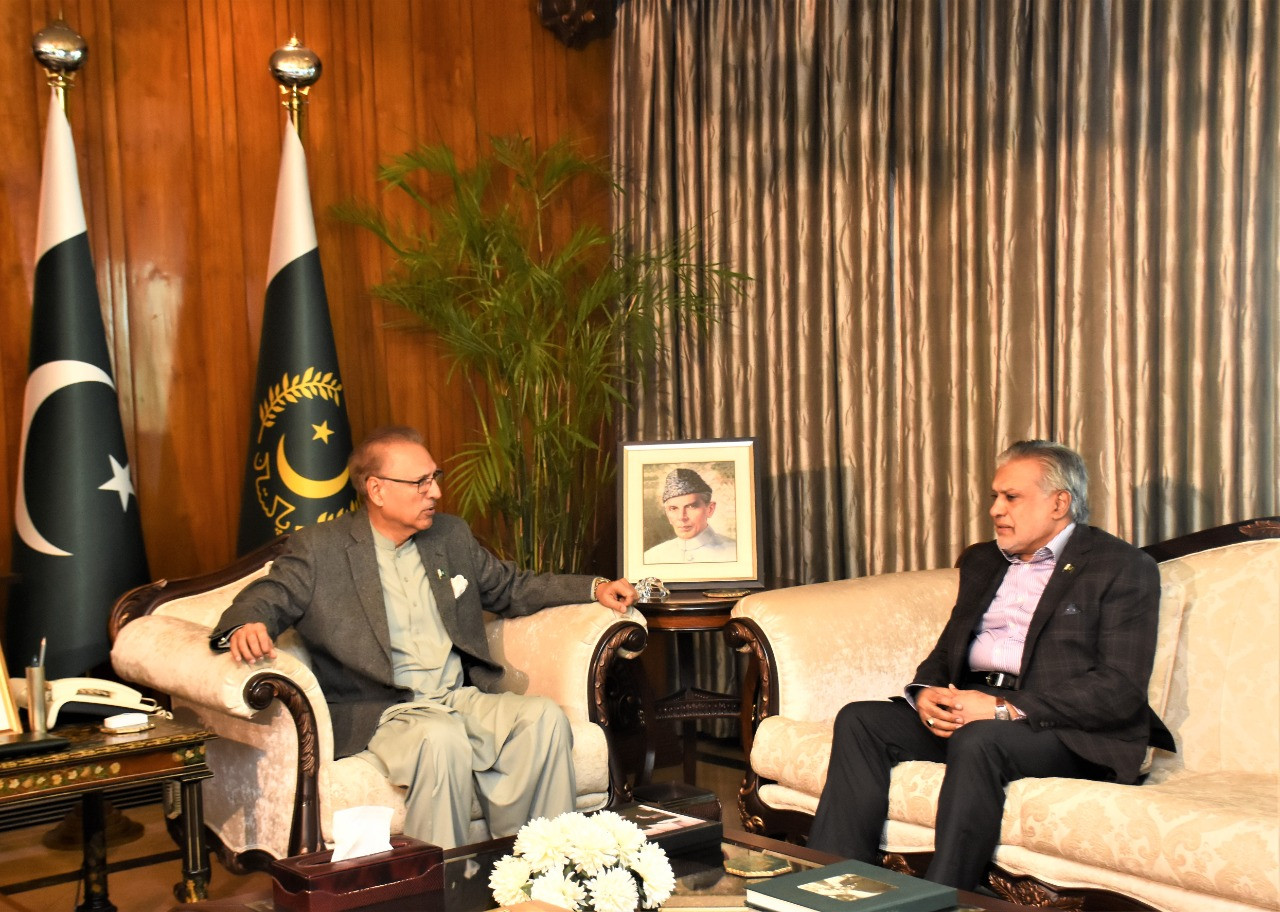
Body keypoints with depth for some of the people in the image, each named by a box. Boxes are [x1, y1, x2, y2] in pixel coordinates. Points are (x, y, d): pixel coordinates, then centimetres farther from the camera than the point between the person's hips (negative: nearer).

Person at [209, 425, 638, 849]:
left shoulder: (451, 535, 17)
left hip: (463, 699, 5)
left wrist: (594, 588, 16)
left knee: (544, 716, -22)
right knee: (442, 739, -36)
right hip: (377, 715, -5)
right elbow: (264, 600, -5)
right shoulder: (318, 549, 2)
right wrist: (245, 627, -31)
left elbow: (511, 588, 28)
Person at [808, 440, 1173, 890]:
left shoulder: (1123, 568, -1)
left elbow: (1120, 689, -12)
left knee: (978, 740, -36)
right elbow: (947, 650, 21)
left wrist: (1007, 709, -20)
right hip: (968, 709, 7)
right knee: (859, 720, -15)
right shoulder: (982, 561, 21)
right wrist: (926, 693, -4)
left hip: (1070, 732, -6)